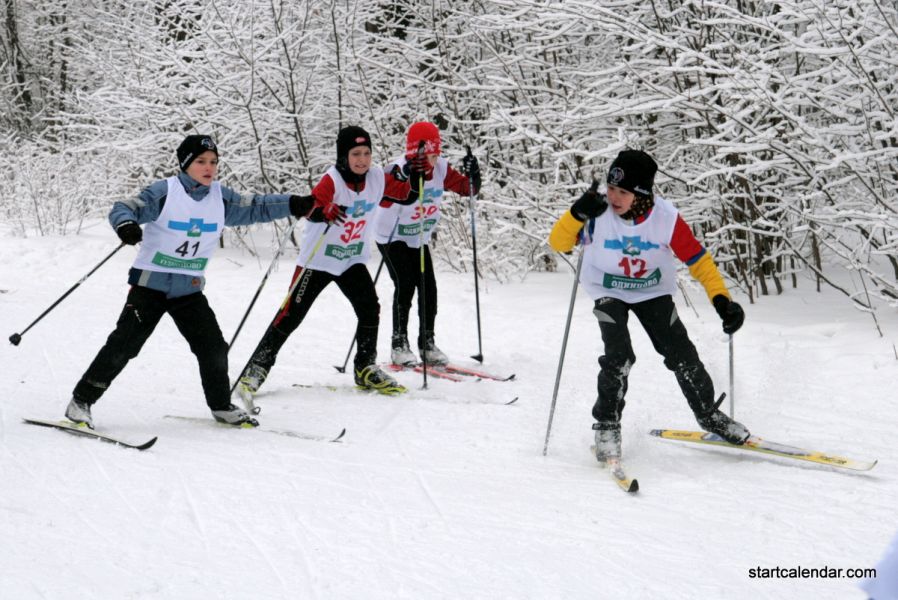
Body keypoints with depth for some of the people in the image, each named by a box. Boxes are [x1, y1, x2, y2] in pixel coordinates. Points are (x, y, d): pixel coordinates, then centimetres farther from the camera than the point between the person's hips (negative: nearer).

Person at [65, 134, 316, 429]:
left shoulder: (221, 198, 2)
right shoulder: (164, 192, -14)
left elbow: (255, 208, 8)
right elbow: (123, 208, -19)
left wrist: (295, 204, -5)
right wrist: (126, 225, -43)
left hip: (189, 289, 5)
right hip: (151, 283, -5)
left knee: (213, 347, 2)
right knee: (124, 344, -9)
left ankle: (221, 406, 22)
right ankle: (81, 400, 1)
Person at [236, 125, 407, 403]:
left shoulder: (377, 177, -4)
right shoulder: (332, 179, -22)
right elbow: (313, 205, -39)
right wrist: (324, 211, -60)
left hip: (353, 259, 5)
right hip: (318, 258, -5)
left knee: (370, 309, -5)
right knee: (291, 315, -6)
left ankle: (366, 370, 15)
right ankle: (256, 369, 3)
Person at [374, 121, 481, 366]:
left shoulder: (441, 168, -11)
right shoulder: (399, 169, -27)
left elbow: (467, 188, -6)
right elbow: (385, 200, -44)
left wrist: (473, 174, -28)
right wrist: (412, 177, -59)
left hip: (420, 239, 5)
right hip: (393, 238, -5)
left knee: (428, 288, -1)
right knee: (405, 285, -16)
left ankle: (427, 343, 12)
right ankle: (399, 344, -6)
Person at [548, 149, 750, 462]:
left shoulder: (665, 217, -25)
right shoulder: (599, 213, -27)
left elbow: (698, 258, -17)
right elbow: (558, 243, -23)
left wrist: (722, 299, -27)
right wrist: (577, 214, -42)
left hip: (653, 292, 1)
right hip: (609, 292, -1)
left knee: (681, 353, -6)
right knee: (619, 357, -20)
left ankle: (709, 415, 18)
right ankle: (607, 425, 1)